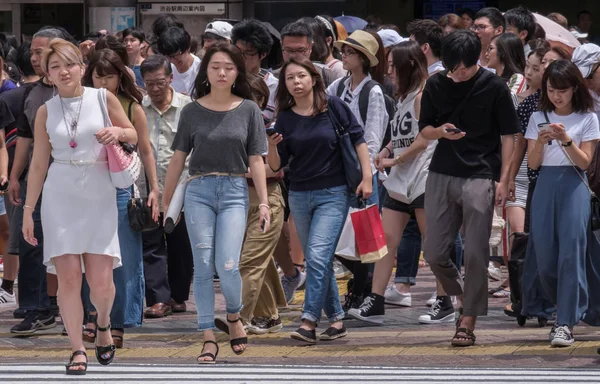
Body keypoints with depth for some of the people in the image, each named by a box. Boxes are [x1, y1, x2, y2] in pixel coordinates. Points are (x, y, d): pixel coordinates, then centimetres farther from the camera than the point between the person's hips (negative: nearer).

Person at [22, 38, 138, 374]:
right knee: (69, 277, -7)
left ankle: (104, 324, 27)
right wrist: (28, 210, 6)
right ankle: (78, 350, 1)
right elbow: (39, 163, 9)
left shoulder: (103, 98, 3)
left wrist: (117, 132, -10)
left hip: (98, 195, -1)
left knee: (101, 280, -5)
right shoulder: (46, 111, 6)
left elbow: (133, 135, 14)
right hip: (60, 195, 1)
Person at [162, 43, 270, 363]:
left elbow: (256, 160, 4)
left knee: (227, 265, -13)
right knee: (203, 265, -1)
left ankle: (234, 317, 16)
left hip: (234, 192, -1)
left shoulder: (248, 110, 4)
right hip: (199, 191, 1)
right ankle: (209, 338, 4)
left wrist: (264, 203, -1)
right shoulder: (192, 111, 5)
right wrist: (164, 202, 8)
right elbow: (178, 158, 8)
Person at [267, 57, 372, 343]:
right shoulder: (285, 118, 3)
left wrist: (367, 176, -6)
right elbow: (276, 166, 2)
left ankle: (309, 321, -17)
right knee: (317, 260, 10)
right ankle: (336, 320, 19)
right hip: (299, 195, 4)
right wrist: (271, 146, -19)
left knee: (318, 256, -16)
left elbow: (357, 138, 0)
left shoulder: (333, 107, -5)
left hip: (333, 193, -4)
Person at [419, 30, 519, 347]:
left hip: (480, 177, -4)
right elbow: (424, 130, 11)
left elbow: (507, 136, 0)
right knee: (434, 254, 3)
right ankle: (462, 296, 31)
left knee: (476, 255, -5)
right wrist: (441, 132, -12)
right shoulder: (435, 85, 4)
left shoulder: (494, 87, -4)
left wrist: (503, 180, -6)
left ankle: (468, 323, 4)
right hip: (441, 176, 4)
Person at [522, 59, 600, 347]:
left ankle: (565, 323, -15)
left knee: (571, 252, -13)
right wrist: (540, 142, -13)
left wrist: (566, 139, -17)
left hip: (573, 186, -3)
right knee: (544, 253, 0)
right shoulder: (538, 118, 11)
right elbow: (532, 163, 6)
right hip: (545, 185, 3)